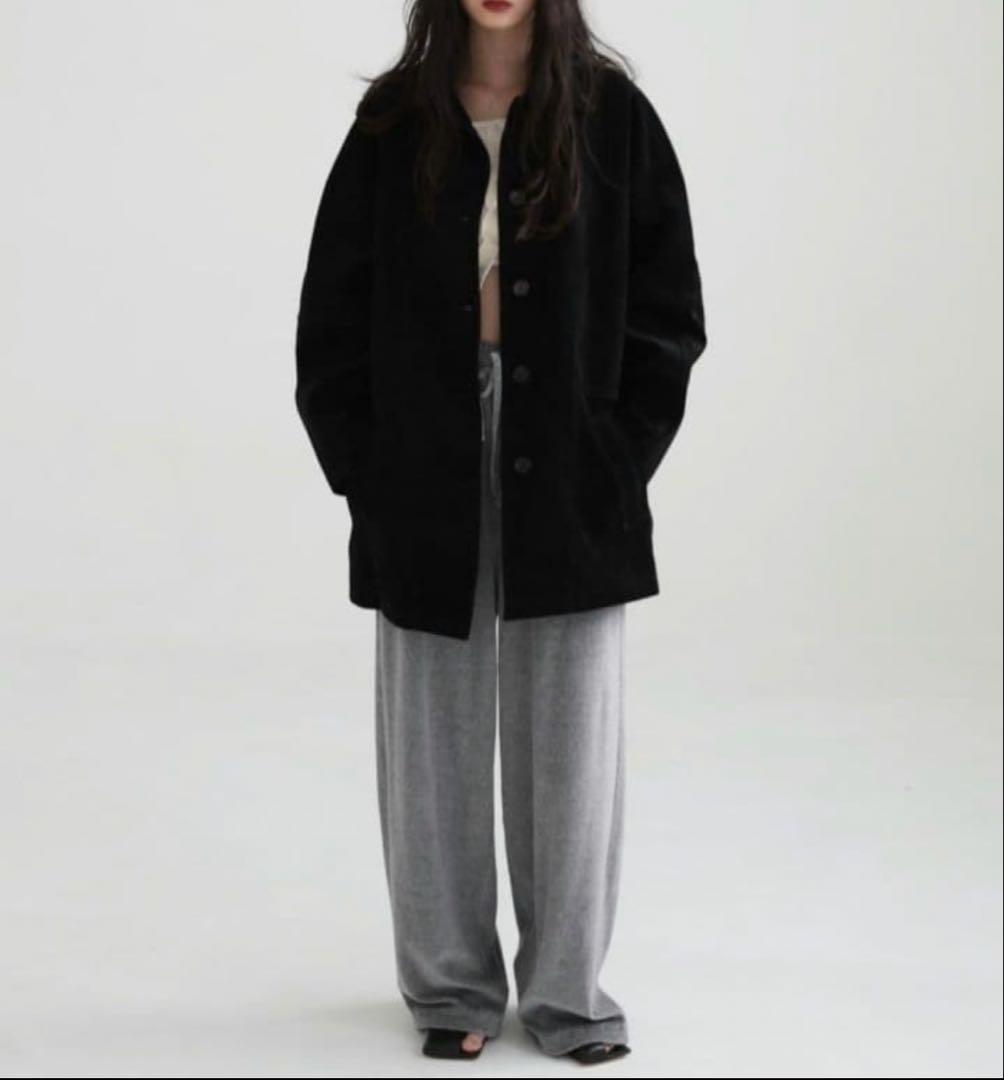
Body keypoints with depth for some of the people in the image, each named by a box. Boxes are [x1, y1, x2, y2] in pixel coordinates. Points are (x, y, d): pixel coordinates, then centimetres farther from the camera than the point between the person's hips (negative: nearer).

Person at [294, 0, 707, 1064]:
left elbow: (667, 310, 2)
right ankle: (451, 985, 20)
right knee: (434, 740, 7)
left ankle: (566, 989, 17)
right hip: (425, 470, 1)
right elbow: (331, 318, 6)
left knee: (569, 735, 4)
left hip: (567, 480, -1)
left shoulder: (614, 117, 1)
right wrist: (365, 473, -1)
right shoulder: (392, 125, 4)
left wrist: (616, 457, -6)